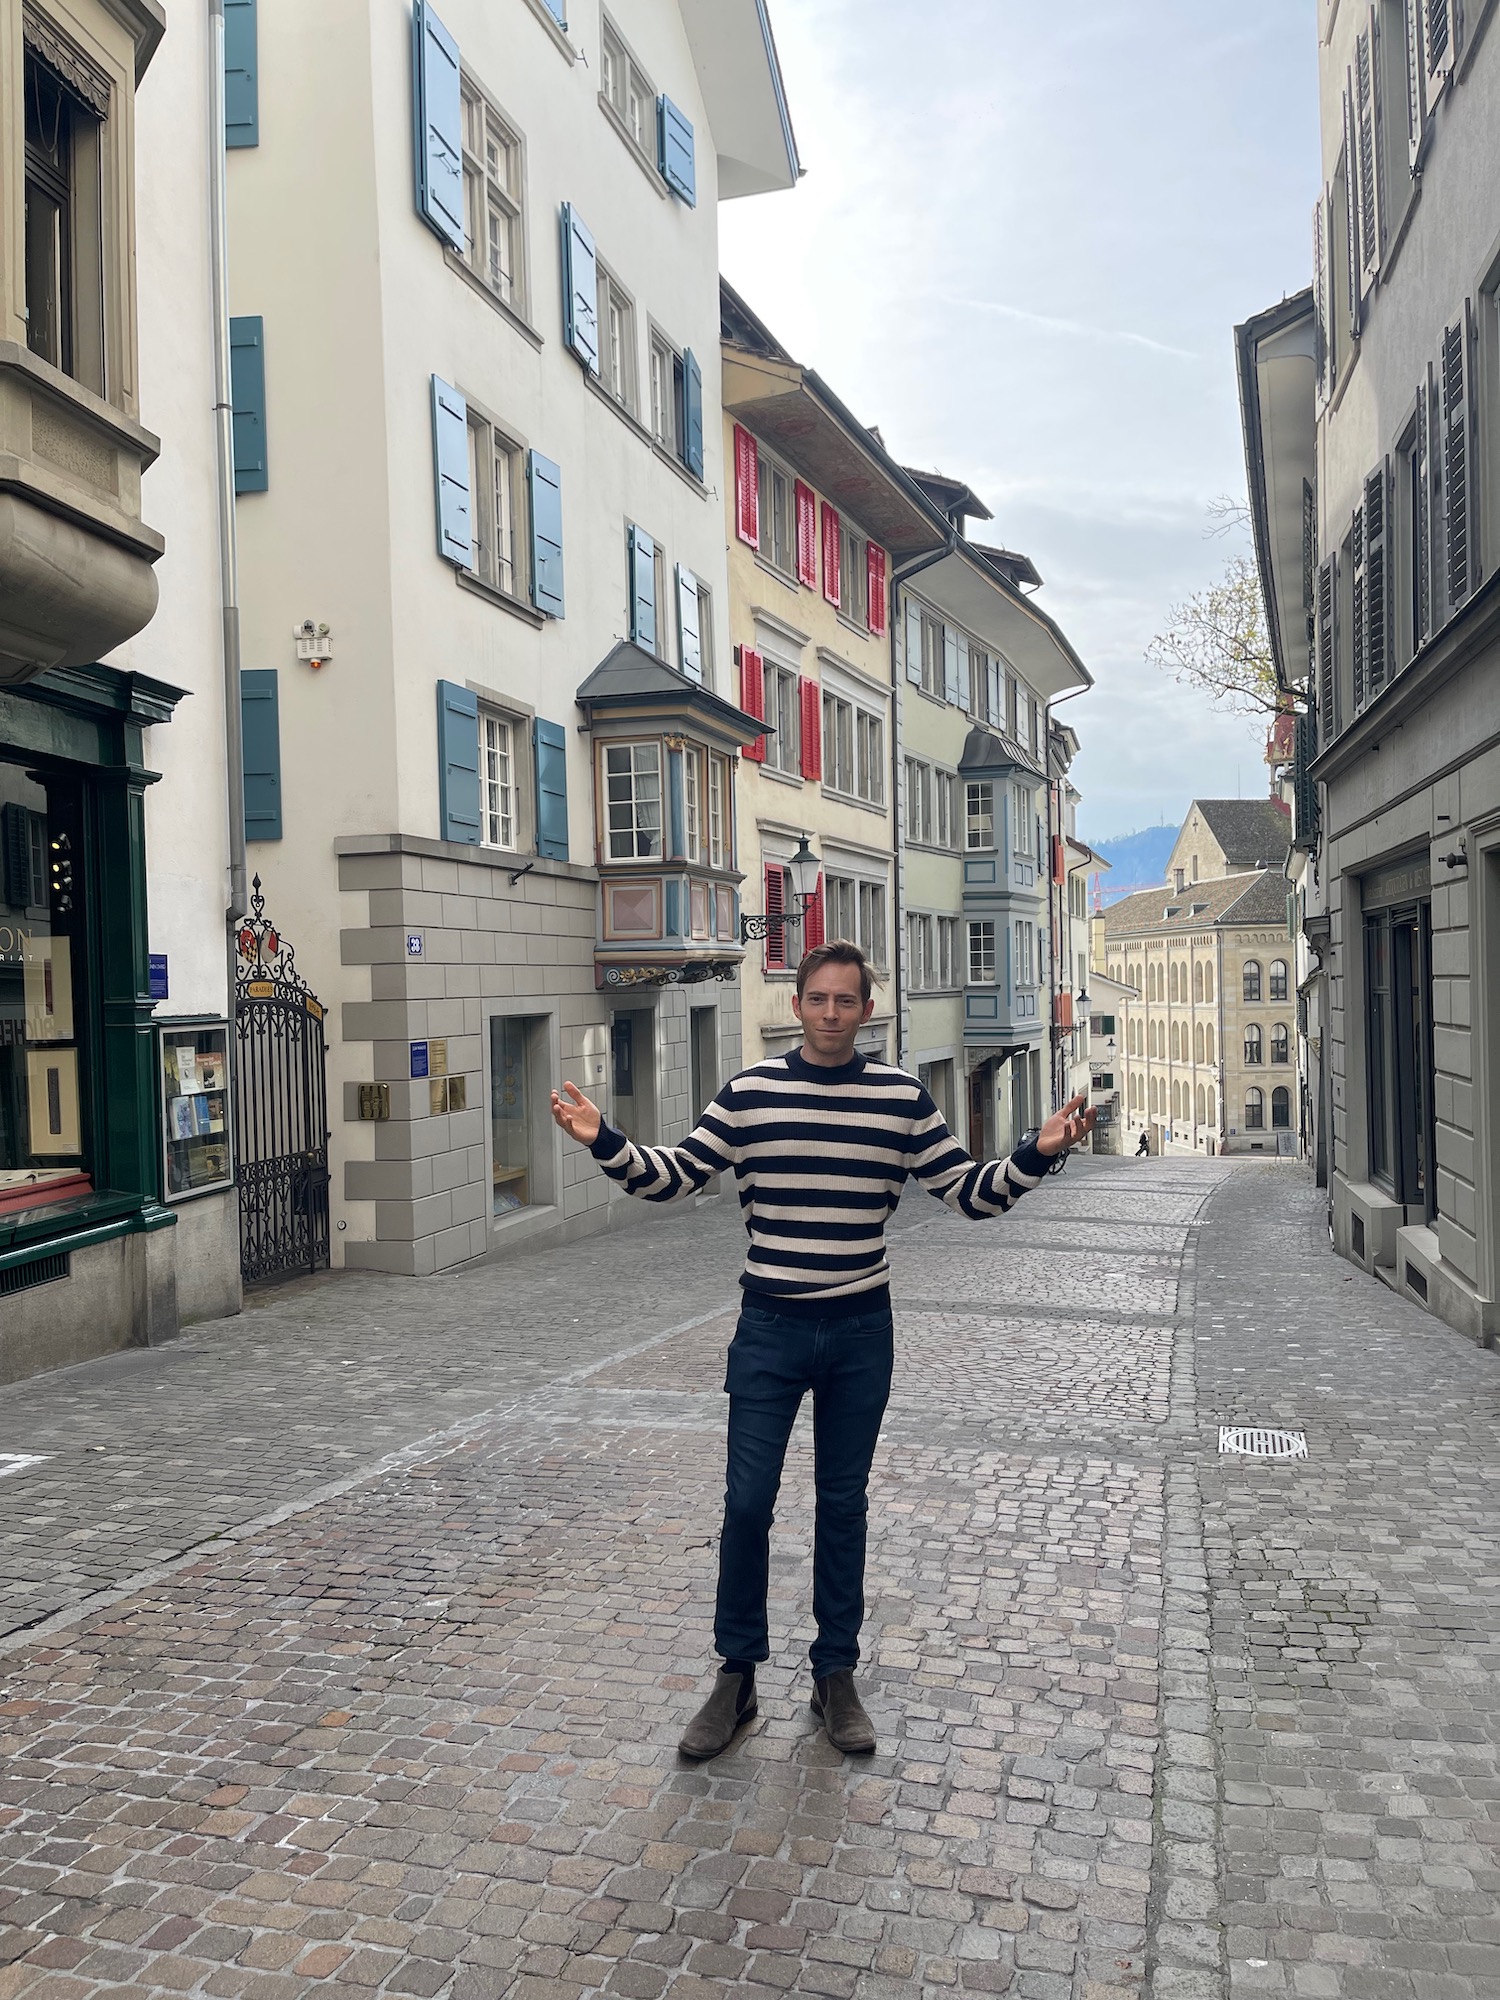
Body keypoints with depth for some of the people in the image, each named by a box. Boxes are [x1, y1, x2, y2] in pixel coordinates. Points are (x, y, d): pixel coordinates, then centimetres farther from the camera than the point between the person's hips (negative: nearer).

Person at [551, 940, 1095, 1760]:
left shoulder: (902, 1097, -2)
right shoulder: (750, 1091, -3)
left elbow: (971, 1193, 2)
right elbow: (673, 1177, -1)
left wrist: (1036, 1154, -14)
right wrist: (604, 1142, -16)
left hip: (860, 1332, 1)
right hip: (769, 1329, -1)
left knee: (843, 1506, 12)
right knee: (746, 1504, 1)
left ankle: (835, 1678, 28)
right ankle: (736, 1678, 20)